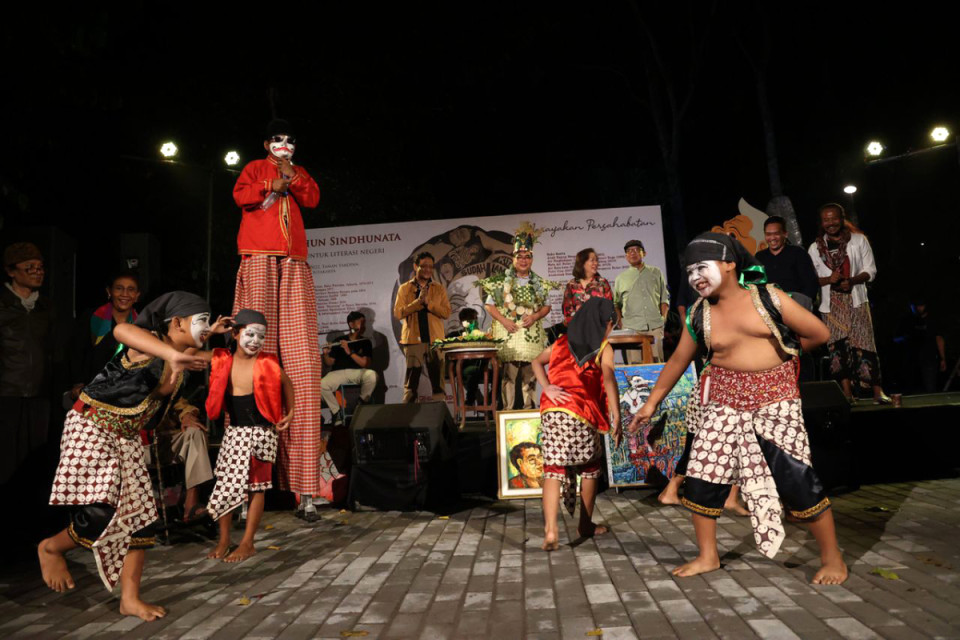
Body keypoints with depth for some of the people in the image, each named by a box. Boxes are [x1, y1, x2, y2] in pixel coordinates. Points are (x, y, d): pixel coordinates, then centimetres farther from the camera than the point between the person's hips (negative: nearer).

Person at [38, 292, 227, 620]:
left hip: (126, 438, 8)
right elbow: (122, 330, -46)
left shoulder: (180, 360, 4)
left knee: (140, 516, 3)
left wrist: (207, 335, 18)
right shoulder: (150, 343, -20)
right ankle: (51, 547, 19)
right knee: (101, 514, -14)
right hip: (91, 428, -8)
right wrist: (173, 355, -58)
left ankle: (130, 599, 11)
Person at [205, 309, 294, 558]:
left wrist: (290, 412, 7)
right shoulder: (221, 360, -2)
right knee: (224, 484, 6)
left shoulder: (267, 364, -7)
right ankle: (224, 539, 24)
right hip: (234, 432, 2)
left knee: (256, 486, 4)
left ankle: (247, 543, 15)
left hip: (261, 432, -2)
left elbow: (286, 383, 10)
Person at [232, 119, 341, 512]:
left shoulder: (299, 173, 26)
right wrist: (272, 188, -2)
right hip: (259, 259, -3)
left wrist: (292, 178, -3)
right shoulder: (255, 169, 16)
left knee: (298, 344, -4)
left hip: (293, 262, 3)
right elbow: (241, 195, -1)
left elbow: (312, 199, 8)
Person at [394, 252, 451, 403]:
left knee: (438, 381, 4)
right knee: (411, 382, 5)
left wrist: (428, 302, -13)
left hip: (435, 340, 1)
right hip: (413, 339, -1)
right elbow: (398, 313, -5)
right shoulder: (404, 288, 6)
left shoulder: (439, 288, 9)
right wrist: (418, 301, -14)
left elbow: (446, 313, -2)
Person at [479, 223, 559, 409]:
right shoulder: (501, 281, 3)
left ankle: (529, 409, 14)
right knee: (508, 374, -6)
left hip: (532, 334, 3)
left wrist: (535, 316, -6)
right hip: (508, 333, -3)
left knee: (530, 375, 5)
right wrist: (503, 320, -11)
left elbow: (547, 306, 13)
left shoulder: (539, 283, 11)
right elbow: (489, 305, 3)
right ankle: (508, 410, 1)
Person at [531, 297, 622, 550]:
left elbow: (537, 362, 15)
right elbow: (609, 380, -10)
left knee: (553, 470, 1)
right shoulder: (603, 348, 3)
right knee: (590, 467, 18)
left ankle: (550, 530, -14)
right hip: (581, 415, -3)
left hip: (551, 412, 3)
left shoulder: (563, 341, 18)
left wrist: (547, 388, 1)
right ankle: (586, 525, 29)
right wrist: (616, 419, -13)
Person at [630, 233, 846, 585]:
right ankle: (708, 556, 19)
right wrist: (652, 402, 12)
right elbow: (678, 360, 11)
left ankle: (832, 557, 17)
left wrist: (777, 353, 6)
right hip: (723, 403, 3)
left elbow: (819, 333, 0)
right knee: (701, 475, 1)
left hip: (774, 400, -3)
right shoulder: (699, 314, 3)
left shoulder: (767, 297, -6)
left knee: (796, 477, -5)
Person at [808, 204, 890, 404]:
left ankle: (877, 391, -5)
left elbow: (870, 270, 4)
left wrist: (852, 280, -15)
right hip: (831, 303, 1)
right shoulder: (815, 248, 9)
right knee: (837, 346, -3)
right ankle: (847, 393, 1)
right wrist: (829, 279, -14)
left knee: (864, 344, -8)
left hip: (856, 299, -1)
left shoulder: (859, 240, 7)